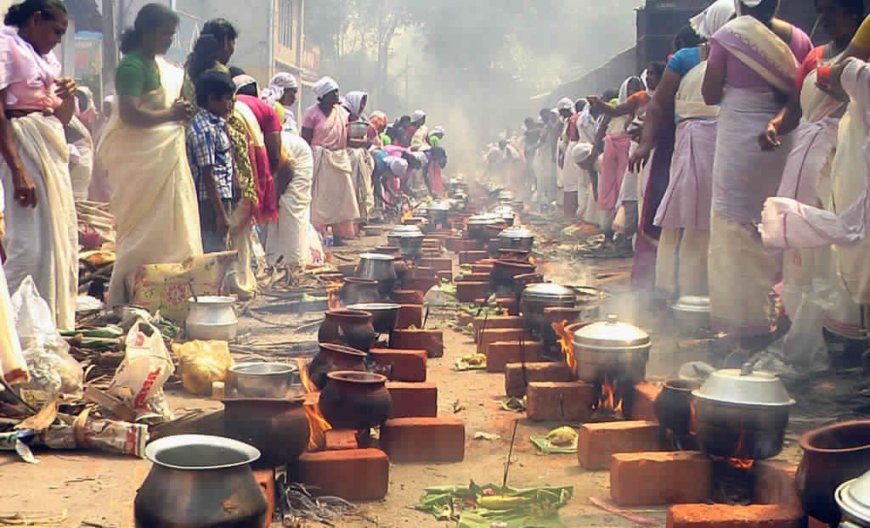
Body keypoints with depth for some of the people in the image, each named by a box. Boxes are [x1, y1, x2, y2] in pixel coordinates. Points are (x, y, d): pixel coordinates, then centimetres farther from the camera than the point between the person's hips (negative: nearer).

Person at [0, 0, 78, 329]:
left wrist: (68, 96, 3)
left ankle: (57, 324, 17)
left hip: (53, 150, 9)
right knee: (31, 245, -13)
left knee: (62, 241, 10)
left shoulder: (46, 59, 20)